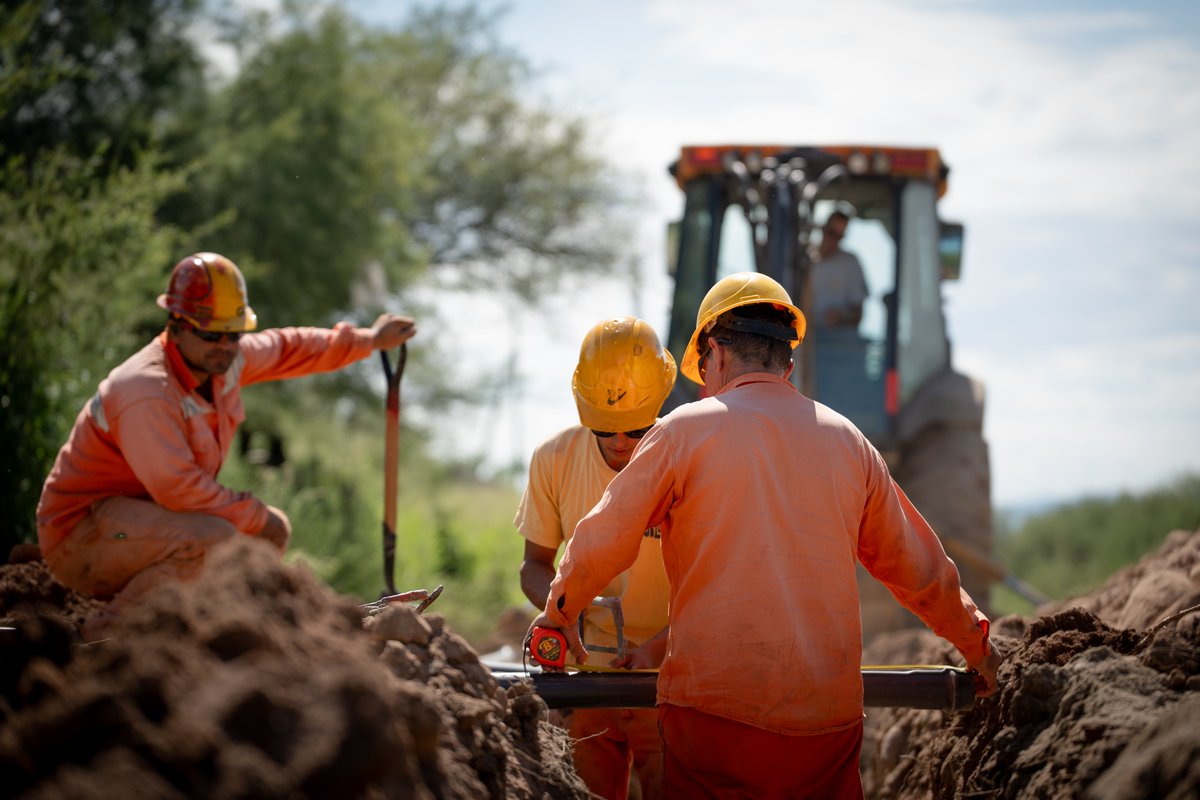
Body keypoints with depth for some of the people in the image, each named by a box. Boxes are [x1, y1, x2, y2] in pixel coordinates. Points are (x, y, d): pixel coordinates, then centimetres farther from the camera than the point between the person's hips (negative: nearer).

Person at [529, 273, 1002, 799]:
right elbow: (921, 570, 19)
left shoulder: (685, 429, -1)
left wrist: (559, 613, 21)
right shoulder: (849, 442, 11)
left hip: (713, 712, -3)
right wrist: (975, 644, 35)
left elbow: (601, 544, 2)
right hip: (829, 716, 3)